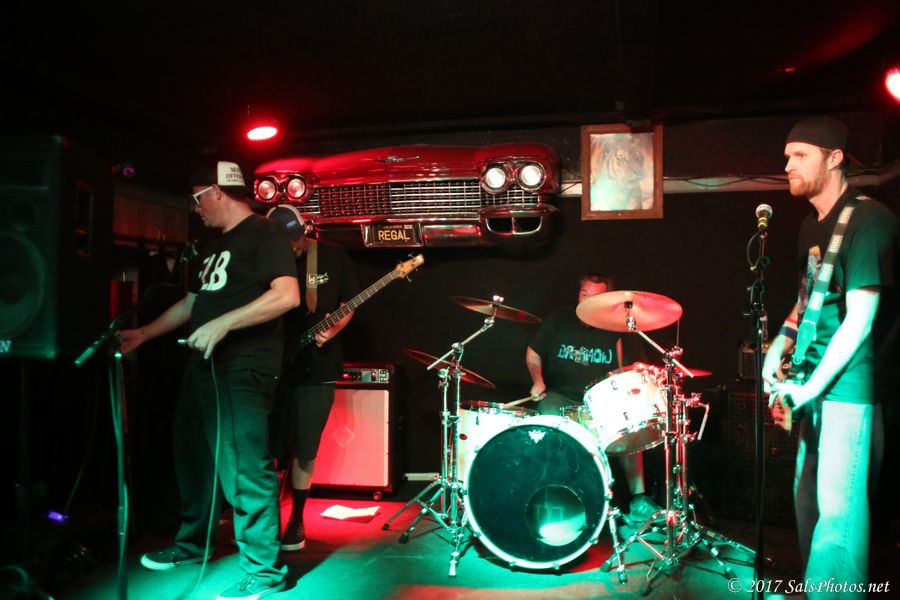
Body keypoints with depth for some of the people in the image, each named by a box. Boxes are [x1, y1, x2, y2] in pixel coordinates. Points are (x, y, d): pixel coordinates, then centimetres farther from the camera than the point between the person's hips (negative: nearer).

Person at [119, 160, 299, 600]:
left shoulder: (263, 234, -9)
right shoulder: (215, 247, 21)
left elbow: (287, 295, -22)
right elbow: (191, 303, 28)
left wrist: (222, 325, -25)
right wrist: (142, 335, 26)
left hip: (243, 369, -10)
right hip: (204, 365, 10)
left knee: (243, 466, -10)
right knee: (194, 454, 19)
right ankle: (193, 542, 37)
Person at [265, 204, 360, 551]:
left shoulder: (333, 256, -1)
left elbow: (349, 303, 6)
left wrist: (331, 331, -13)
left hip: (316, 366, 0)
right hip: (275, 365, 1)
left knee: (304, 450, 5)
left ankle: (296, 519, 22)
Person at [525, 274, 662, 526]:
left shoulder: (613, 329, 1)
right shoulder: (558, 319, 0)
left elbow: (620, 372, 6)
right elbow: (533, 354, 10)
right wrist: (538, 381, -6)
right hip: (559, 397, -1)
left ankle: (639, 499, -16)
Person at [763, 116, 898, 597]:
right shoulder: (812, 225, 13)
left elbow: (860, 317, -20)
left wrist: (809, 389, -20)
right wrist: (781, 341, 6)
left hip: (849, 384, -9)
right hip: (814, 381, 9)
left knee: (837, 507, -5)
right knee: (808, 498, 18)